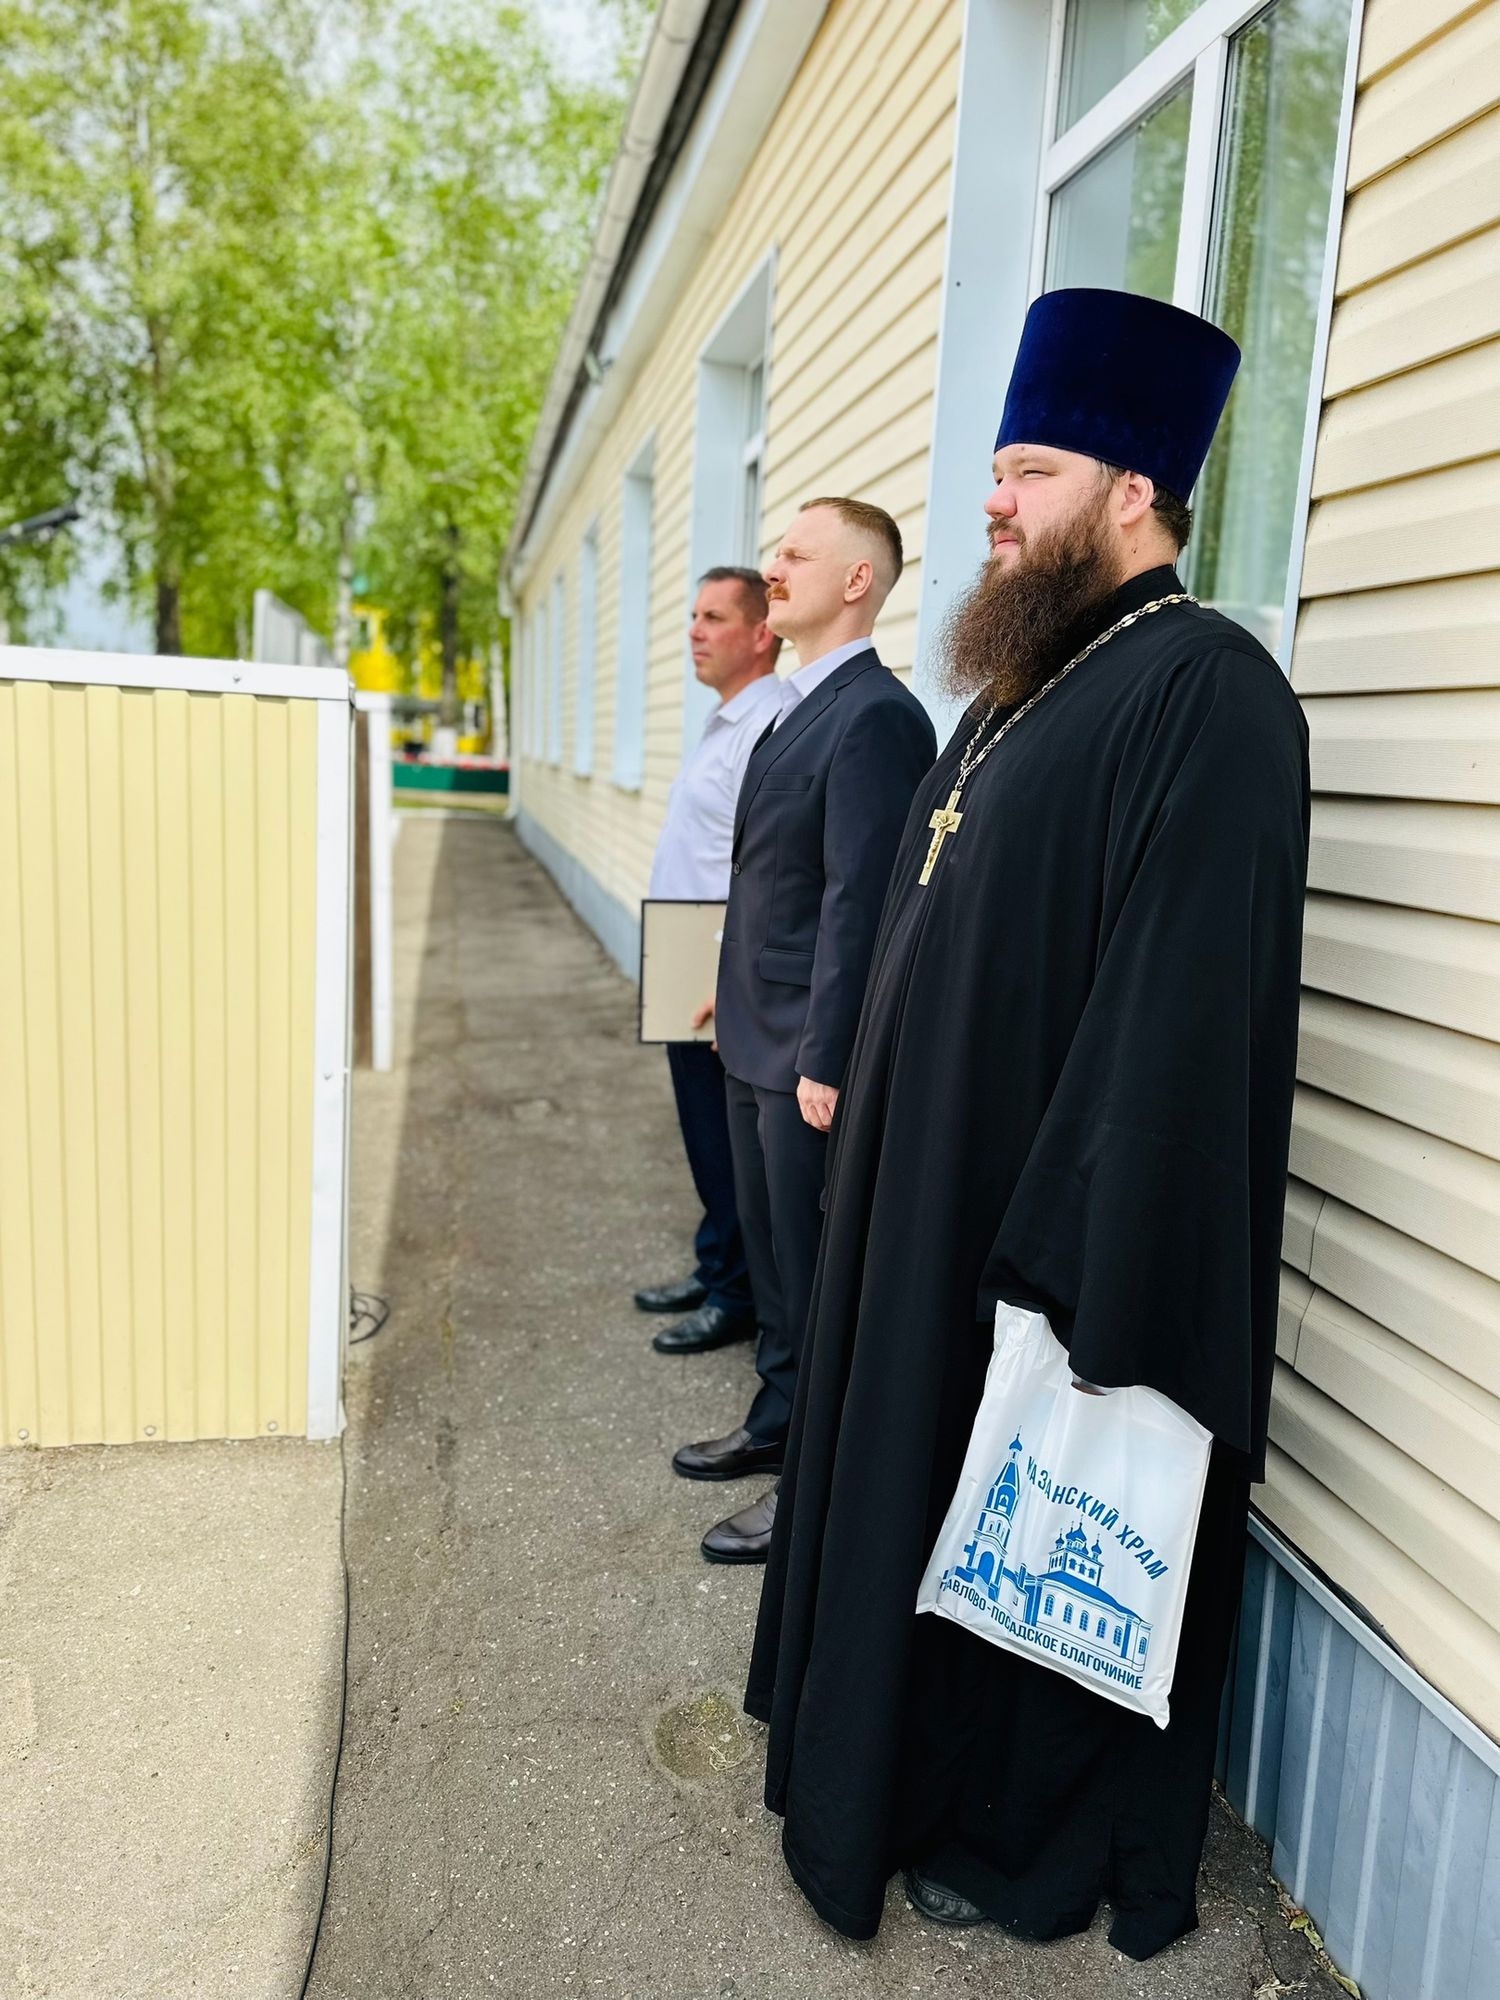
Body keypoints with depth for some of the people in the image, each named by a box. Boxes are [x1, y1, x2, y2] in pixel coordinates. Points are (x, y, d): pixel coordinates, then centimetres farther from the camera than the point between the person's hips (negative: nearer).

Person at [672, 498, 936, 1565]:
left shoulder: (876, 717, -18)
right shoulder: (802, 707, 13)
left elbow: (859, 902, -22)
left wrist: (826, 1062, -22)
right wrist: (740, 990, 16)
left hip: (809, 1053, -10)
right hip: (758, 1040, 10)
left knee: (818, 1270, 4)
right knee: (771, 1248, 21)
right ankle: (781, 1424, 40)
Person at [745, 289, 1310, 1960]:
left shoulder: (1204, 690, -18)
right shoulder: (1023, 682, 12)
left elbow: (1182, 1009, -25)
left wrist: (1071, 1266, -25)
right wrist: (873, 1125, 16)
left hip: (1053, 1224, -9)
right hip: (936, 1197, 9)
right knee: (916, 1485, 22)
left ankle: (1045, 1846, 34)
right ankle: (920, 1764, 45)